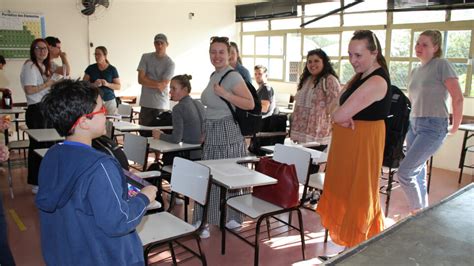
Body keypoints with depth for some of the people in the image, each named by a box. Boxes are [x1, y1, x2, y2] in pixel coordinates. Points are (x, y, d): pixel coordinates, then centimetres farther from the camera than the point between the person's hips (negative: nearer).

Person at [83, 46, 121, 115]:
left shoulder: (112, 69, 3)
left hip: (109, 101, 0)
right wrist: (94, 84, -12)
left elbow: (118, 86, 4)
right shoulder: (90, 68, 6)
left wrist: (107, 84, -14)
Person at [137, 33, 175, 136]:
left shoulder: (170, 63, -3)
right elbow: (140, 79, 0)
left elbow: (162, 86, -9)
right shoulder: (146, 57, 7)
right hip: (145, 104, 3)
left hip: (161, 105, -3)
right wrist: (157, 84, -6)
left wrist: (147, 81, -3)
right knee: (143, 133, 3)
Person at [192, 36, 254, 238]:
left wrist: (225, 94, -24)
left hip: (227, 132, -8)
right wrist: (205, 132, 19)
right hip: (212, 133, 8)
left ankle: (232, 218, 16)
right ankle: (206, 219, 21)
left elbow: (250, 104, -18)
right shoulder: (214, 76, 14)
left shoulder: (233, 76, -11)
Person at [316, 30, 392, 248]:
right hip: (348, 142, 9)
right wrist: (345, 117, -15)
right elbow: (340, 114, 7)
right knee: (345, 190, 20)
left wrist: (341, 116, -4)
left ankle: (357, 244, 25)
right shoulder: (361, 76, 9)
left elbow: (339, 115, -26)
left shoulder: (376, 81, -23)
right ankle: (349, 236, 39)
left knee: (357, 193, 6)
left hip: (363, 142, -9)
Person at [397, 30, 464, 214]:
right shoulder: (414, 72, 14)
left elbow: (457, 97, -11)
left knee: (404, 173, -14)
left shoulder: (441, 65, -7)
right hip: (413, 125, 7)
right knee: (418, 173, 11)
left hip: (433, 127, -7)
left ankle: (418, 212, 5)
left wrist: (455, 127, -6)